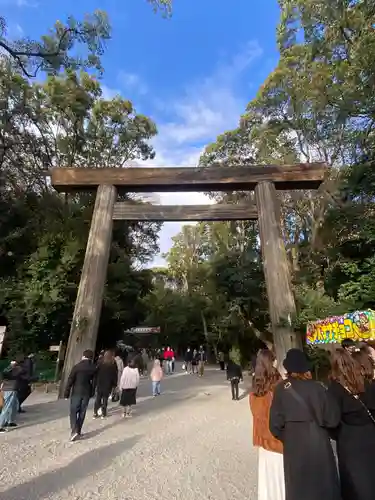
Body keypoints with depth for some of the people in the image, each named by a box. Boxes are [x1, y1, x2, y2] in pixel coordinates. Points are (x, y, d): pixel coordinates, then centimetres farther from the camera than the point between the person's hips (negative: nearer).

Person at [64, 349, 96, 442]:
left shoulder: (77, 366, -13)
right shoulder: (94, 368, -3)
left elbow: (70, 381, -10)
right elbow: (94, 382, 5)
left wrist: (66, 394, -1)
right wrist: (91, 393, 16)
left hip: (76, 392, -3)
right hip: (87, 393, 3)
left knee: (73, 412, 7)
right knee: (82, 412, 14)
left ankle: (74, 431, -6)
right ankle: (78, 431, 21)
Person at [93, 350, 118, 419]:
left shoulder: (100, 363, -5)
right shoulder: (113, 365, -6)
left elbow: (96, 374, -2)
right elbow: (115, 376, -3)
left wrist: (95, 383, 5)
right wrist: (114, 385, 5)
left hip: (99, 384, 1)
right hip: (108, 385, -1)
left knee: (97, 399, 14)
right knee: (105, 399, 10)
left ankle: (95, 413, 16)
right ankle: (103, 414, 14)